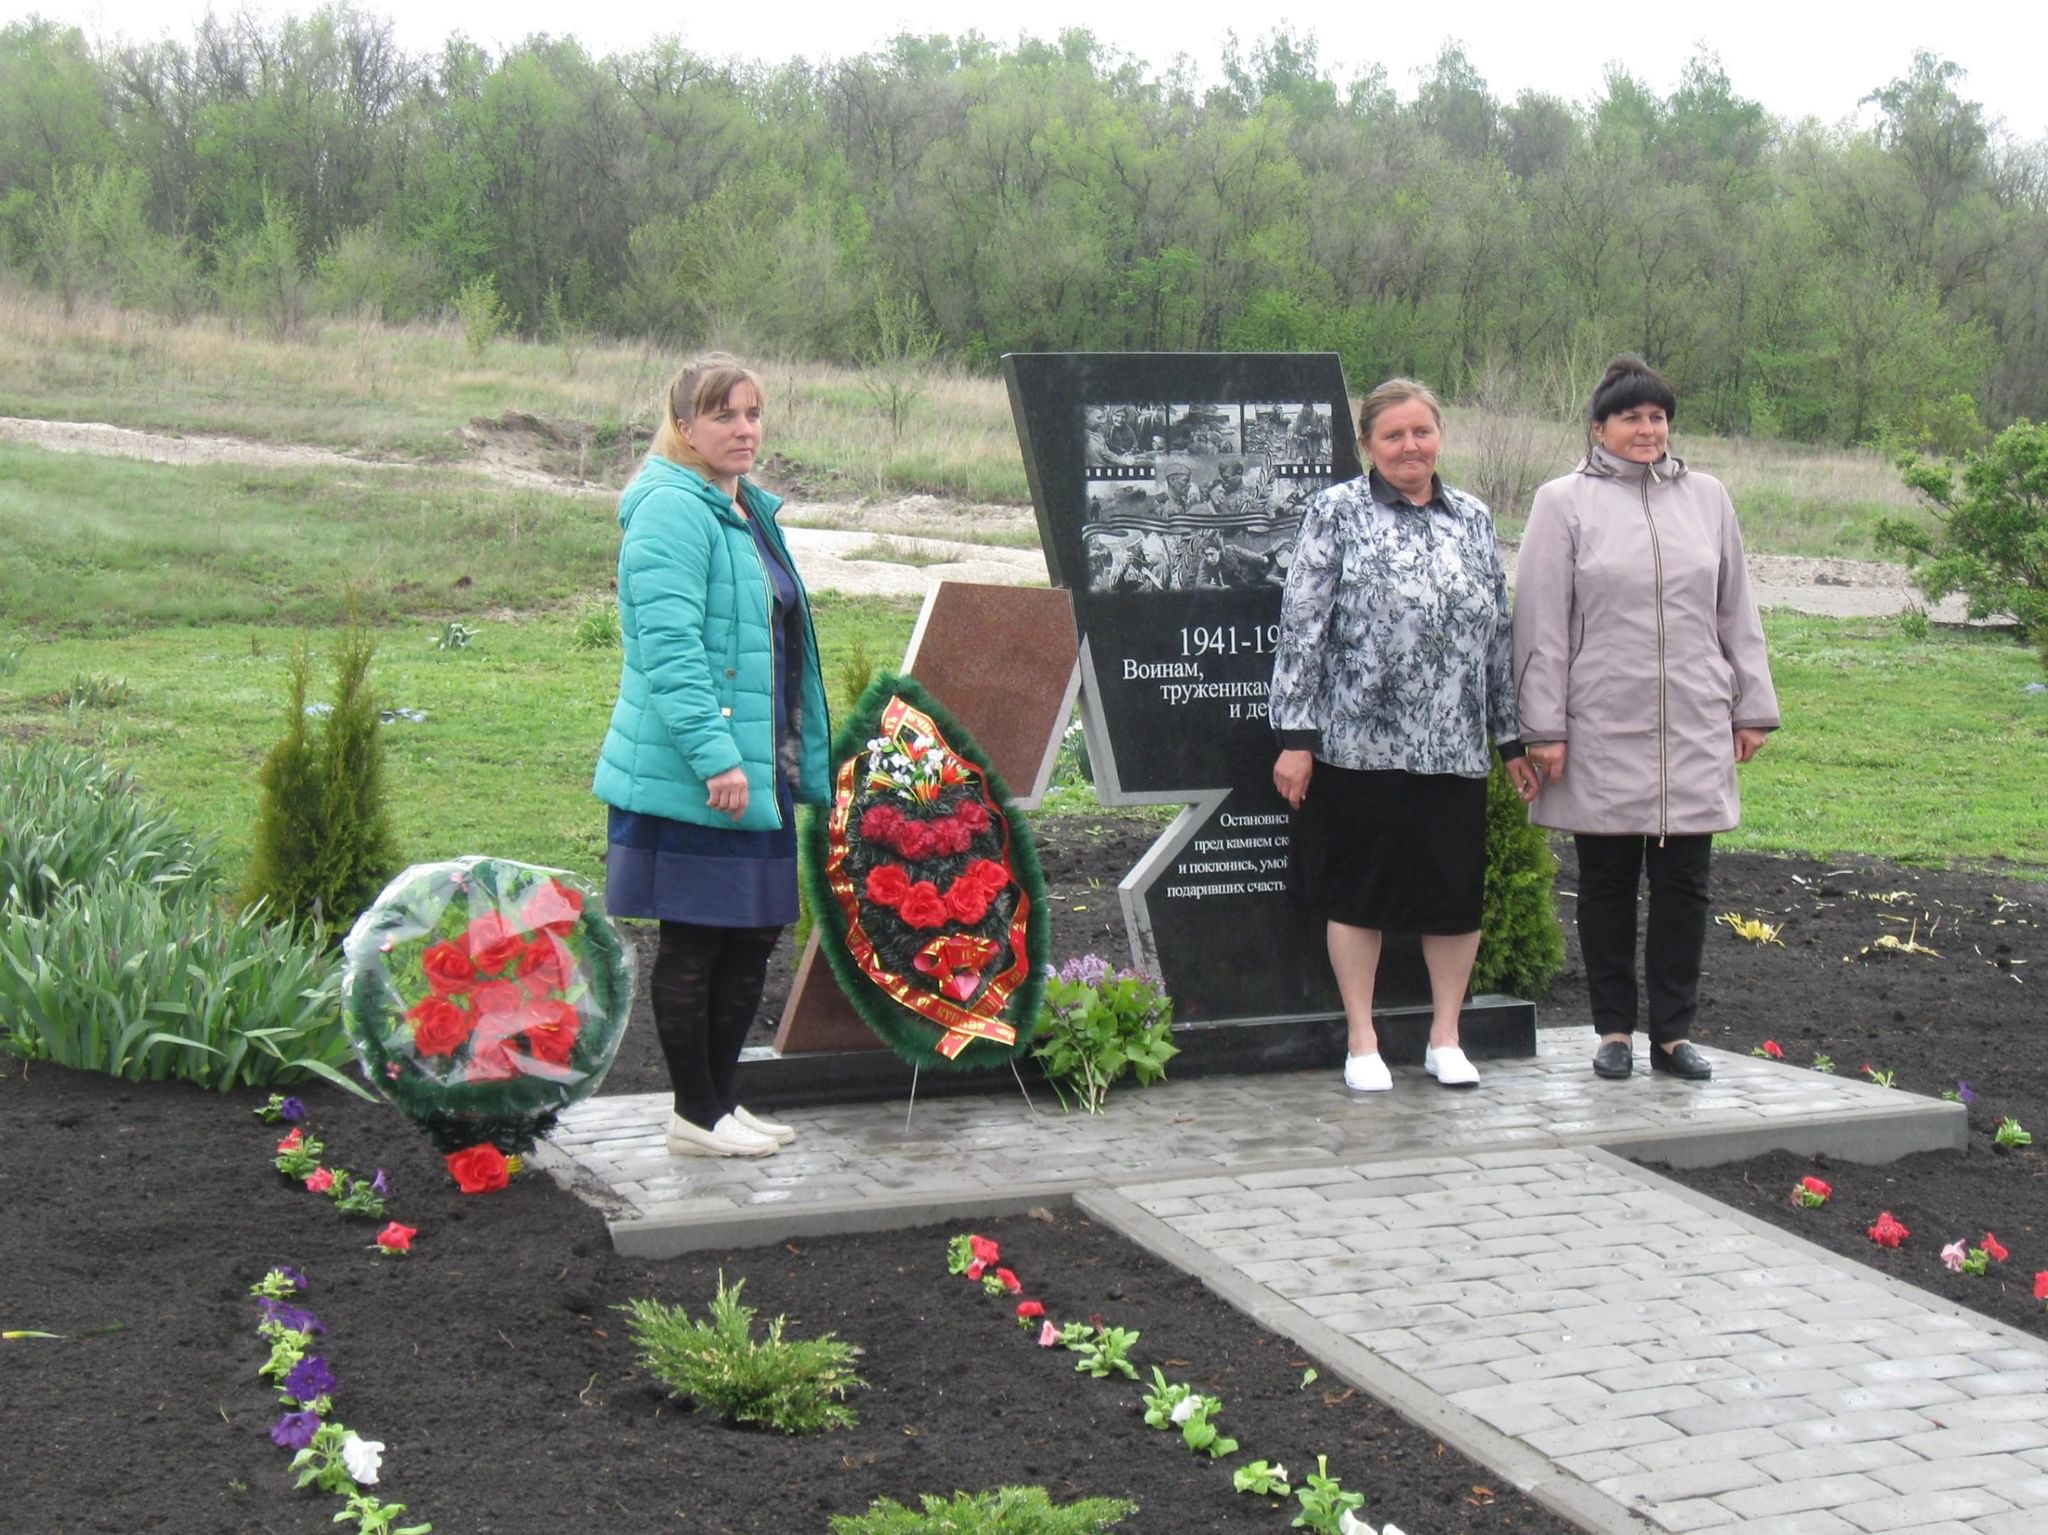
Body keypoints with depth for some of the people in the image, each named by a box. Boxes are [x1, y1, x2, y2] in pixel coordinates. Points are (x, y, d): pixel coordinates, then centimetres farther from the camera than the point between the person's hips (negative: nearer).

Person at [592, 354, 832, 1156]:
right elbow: (669, 647, -22)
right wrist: (715, 755, -27)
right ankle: (695, 1114, 11)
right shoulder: (671, 511, -13)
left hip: (756, 771, 10)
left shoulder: (747, 511, 17)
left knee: (753, 937, 13)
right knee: (693, 941, 0)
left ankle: (721, 1098, 25)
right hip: (690, 779, -10)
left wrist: (806, 758, 25)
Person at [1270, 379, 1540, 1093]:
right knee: (1357, 895, 4)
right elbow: (1302, 626, -5)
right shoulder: (1336, 512, -1)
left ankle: (1445, 1038, 22)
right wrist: (1296, 736, -10)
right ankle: (1362, 1043, 17)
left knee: (1456, 893, 7)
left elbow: (1499, 634, 15)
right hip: (1360, 743, -4)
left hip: (1454, 747, 4)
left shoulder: (1473, 519, 12)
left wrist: (1514, 738, 13)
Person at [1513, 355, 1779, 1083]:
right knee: (1607, 881, 6)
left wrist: (1751, 705, 12)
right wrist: (1544, 727, -6)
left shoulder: (1706, 498, 10)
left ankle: (1673, 1030, 12)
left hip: (1694, 729, 3)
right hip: (1602, 729, -2)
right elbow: (1542, 624, -2)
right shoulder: (1563, 503, 1)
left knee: (1684, 881, 4)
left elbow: (1736, 612, 14)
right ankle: (1614, 1029, 16)